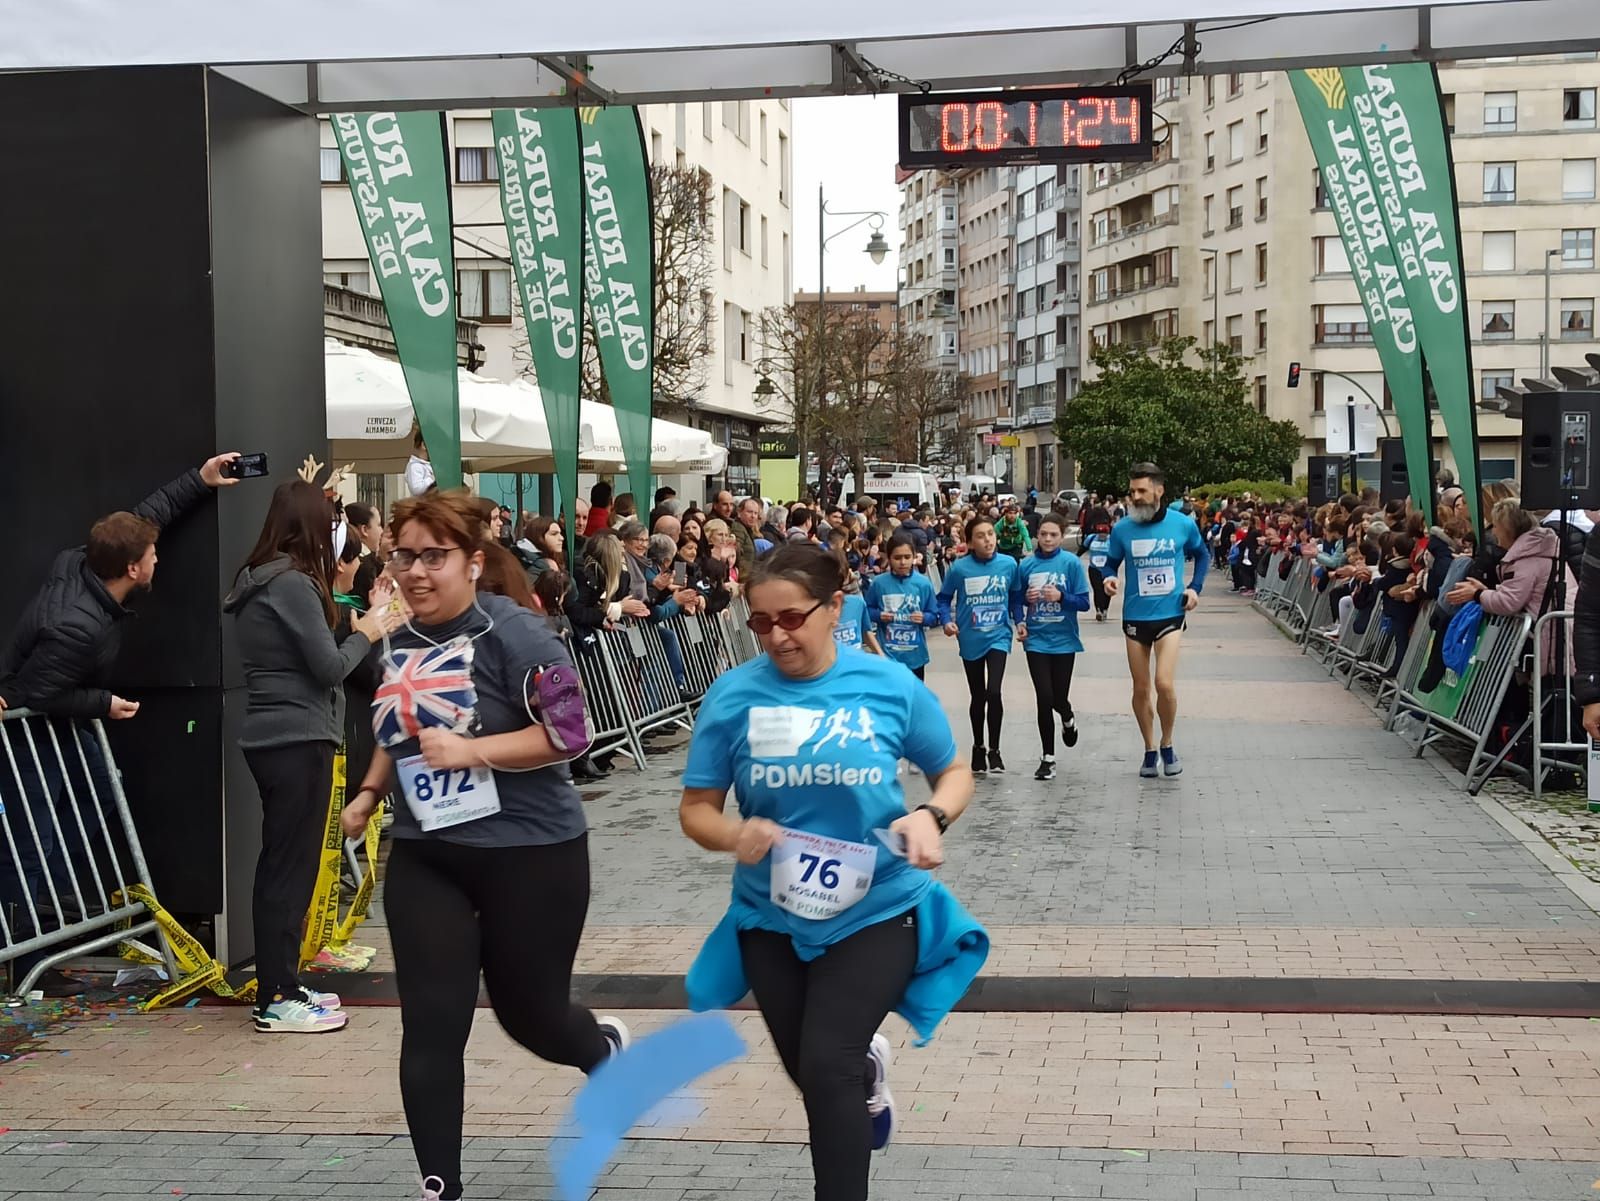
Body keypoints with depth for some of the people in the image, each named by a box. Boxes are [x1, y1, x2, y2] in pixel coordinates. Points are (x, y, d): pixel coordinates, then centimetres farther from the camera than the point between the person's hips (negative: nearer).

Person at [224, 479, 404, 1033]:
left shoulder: (256, 582, 13)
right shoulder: (294, 583, -16)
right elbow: (330, 667, -16)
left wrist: (361, 623, 6)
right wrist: (366, 632, 0)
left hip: (270, 738, 9)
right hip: (299, 740, -9)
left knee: (280, 863, 14)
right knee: (291, 867, -4)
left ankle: (280, 986, 22)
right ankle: (278, 1001, 1)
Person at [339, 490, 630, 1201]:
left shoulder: (513, 633, -16)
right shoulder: (399, 645, 6)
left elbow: (568, 733, -19)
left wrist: (470, 751, -25)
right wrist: (369, 793, 9)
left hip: (530, 854, -5)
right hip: (424, 858, 5)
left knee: (529, 1013, 10)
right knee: (430, 1029, -1)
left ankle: (606, 1050, 46)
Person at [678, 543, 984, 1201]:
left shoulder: (891, 686, -12)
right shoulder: (733, 694, -12)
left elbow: (953, 772, 3)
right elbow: (695, 808, -6)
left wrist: (932, 816, -19)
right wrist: (734, 835, -28)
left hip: (876, 911, -2)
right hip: (772, 918, 3)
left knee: (827, 1068, -17)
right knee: (814, 1076, 20)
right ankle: (867, 1069, 57)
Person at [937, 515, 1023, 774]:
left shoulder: (1009, 564, -7)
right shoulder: (959, 568, -11)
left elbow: (1015, 596, 8)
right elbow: (944, 598, 0)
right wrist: (947, 621, -14)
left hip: (998, 637, -1)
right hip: (970, 639, 1)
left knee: (993, 692, -16)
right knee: (977, 696, 13)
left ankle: (994, 749, 1)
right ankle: (978, 747, 33)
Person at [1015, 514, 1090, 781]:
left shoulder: (1072, 563, -6)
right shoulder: (1026, 565, 1)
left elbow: (1084, 602, -5)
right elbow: (1016, 600, 11)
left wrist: (1060, 596, -21)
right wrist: (1020, 622, -7)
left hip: (1063, 640, -1)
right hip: (1036, 640, 1)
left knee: (1059, 698, 5)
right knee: (1044, 698, -3)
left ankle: (1069, 720, 43)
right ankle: (1047, 758, 10)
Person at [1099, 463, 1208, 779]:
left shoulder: (1183, 524, -5)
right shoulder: (1122, 529, -6)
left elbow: (1200, 554, 14)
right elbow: (1111, 562, 8)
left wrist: (1195, 588, 2)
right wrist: (1110, 578, -14)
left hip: (1169, 614, -2)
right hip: (1135, 616, 2)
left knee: (1164, 683, -15)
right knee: (1141, 689, 9)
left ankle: (1167, 744, 9)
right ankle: (1149, 750, 28)